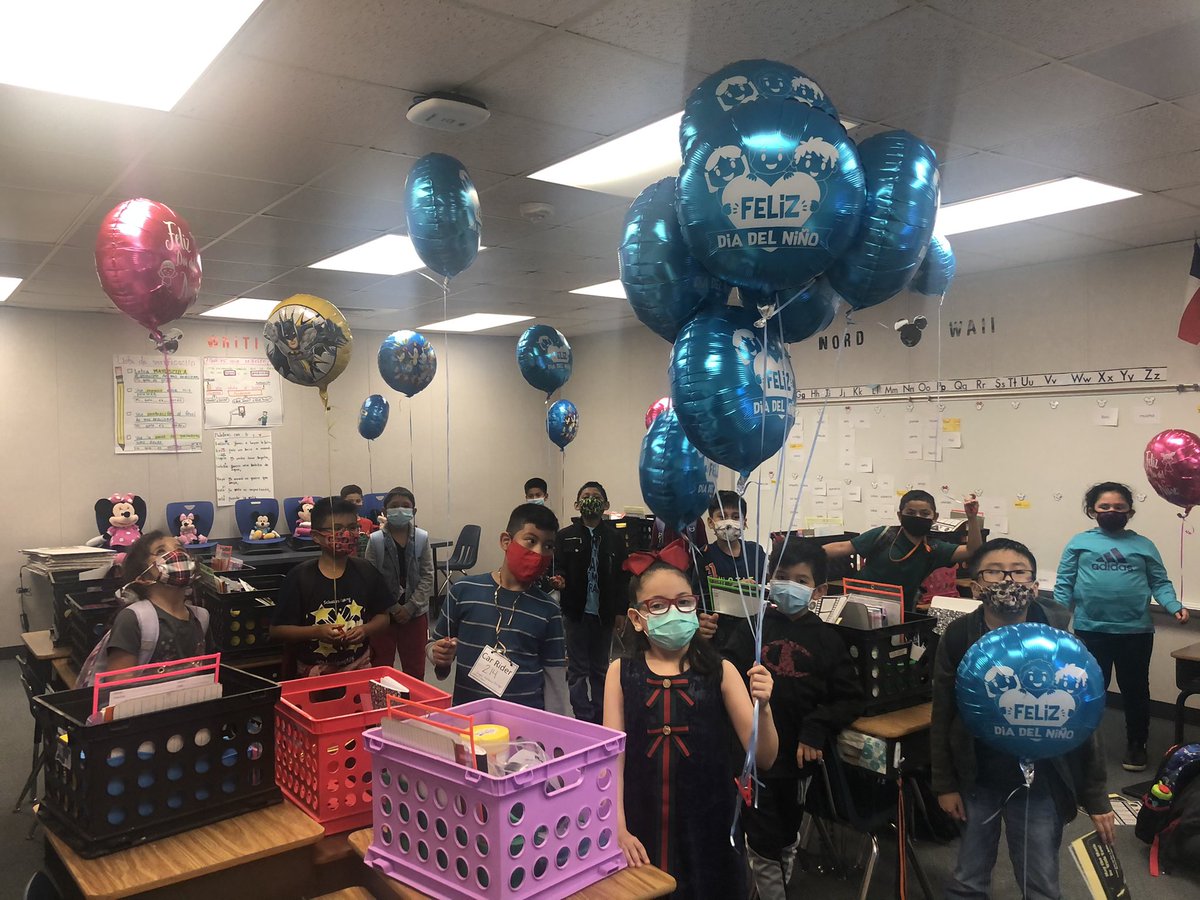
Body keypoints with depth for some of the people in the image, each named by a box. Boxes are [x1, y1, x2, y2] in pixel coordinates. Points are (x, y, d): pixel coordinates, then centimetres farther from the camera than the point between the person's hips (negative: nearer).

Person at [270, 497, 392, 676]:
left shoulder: (366, 572, -2)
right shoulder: (299, 577, -10)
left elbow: (382, 616, 7)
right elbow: (277, 630, -7)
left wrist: (365, 630, -13)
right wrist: (317, 632, -20)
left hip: (359, 667, 2)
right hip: (314, 673, -2)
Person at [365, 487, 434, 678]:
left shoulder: (422, 538, -4)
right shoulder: (375, 540, -8)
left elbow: (427, 577, -4)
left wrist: (410, 607, -12)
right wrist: (393, 607, -13)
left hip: (415, 613, 1)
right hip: (383, 613, -1)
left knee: (415, 669, 13)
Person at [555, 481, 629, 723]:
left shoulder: (615, 537, 1)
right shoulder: (566, 536, -1)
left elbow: (623, 576, 2)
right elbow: (557, 568, -2)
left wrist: (621, 610, 0)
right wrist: (559, 579, -25)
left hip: (604, 613, 1)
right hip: (576, 612, -1)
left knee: (600, 669, 13)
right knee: (578, 669, 4)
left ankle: (600, 719, 25)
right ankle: (584, 718, 12)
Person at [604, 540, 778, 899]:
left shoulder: (720, 671, -5)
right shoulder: (621, 673, -2)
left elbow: (763, 758, -7)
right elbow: (613, 754, -2)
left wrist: (763, 708, -25)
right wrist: (620, 830, -10)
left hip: (706, 824, 0)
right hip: (641, 827, 1)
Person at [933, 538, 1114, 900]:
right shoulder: (957, 637, -12)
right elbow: (943, 717, -5)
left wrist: (1096, 798, -2)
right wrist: (945, 784, -2)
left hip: (1040, 785, -1)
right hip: (976, 781, 1)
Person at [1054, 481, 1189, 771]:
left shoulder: (1143, 545, 6)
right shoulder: (1079, 542, 2)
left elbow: (1160, 583, 5)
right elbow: (1064, 584, 1)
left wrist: (1175, 607, -13)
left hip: (1136, 631, 1)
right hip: (1090, 631, -1)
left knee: (1135, 691, 14)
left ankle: (1136, 746, 31)